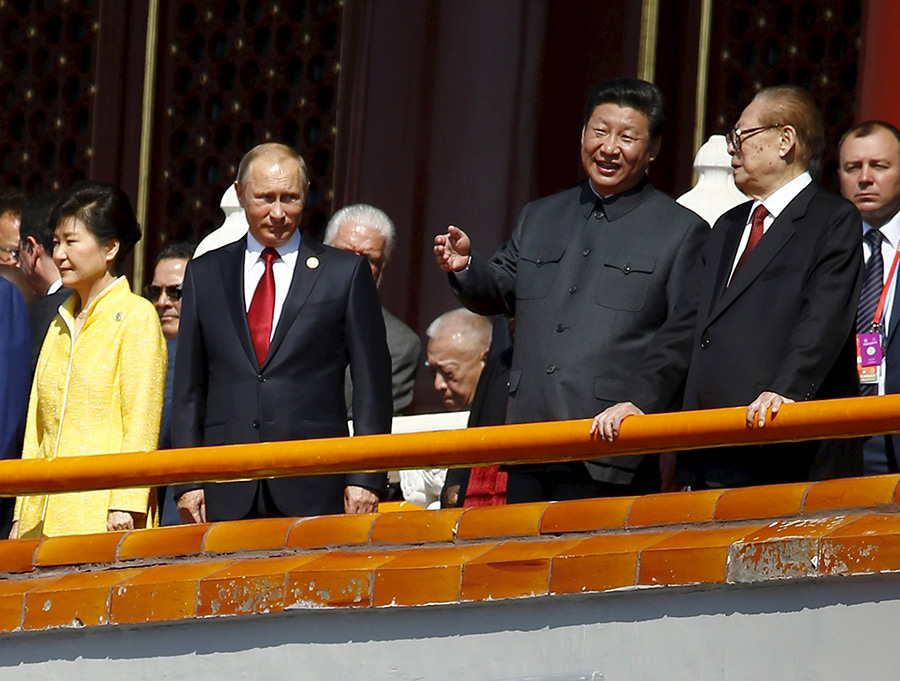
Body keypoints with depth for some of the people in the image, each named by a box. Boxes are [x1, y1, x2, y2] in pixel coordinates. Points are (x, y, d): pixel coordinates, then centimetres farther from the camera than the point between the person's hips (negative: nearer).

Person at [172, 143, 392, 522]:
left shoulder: (346, 273, 6)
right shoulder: (205, 274, 14)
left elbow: (371, 386, 3)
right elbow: (188, 387, 14)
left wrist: (365, 480, -5)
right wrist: (187, 481, 5)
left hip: (313, 492, -2)